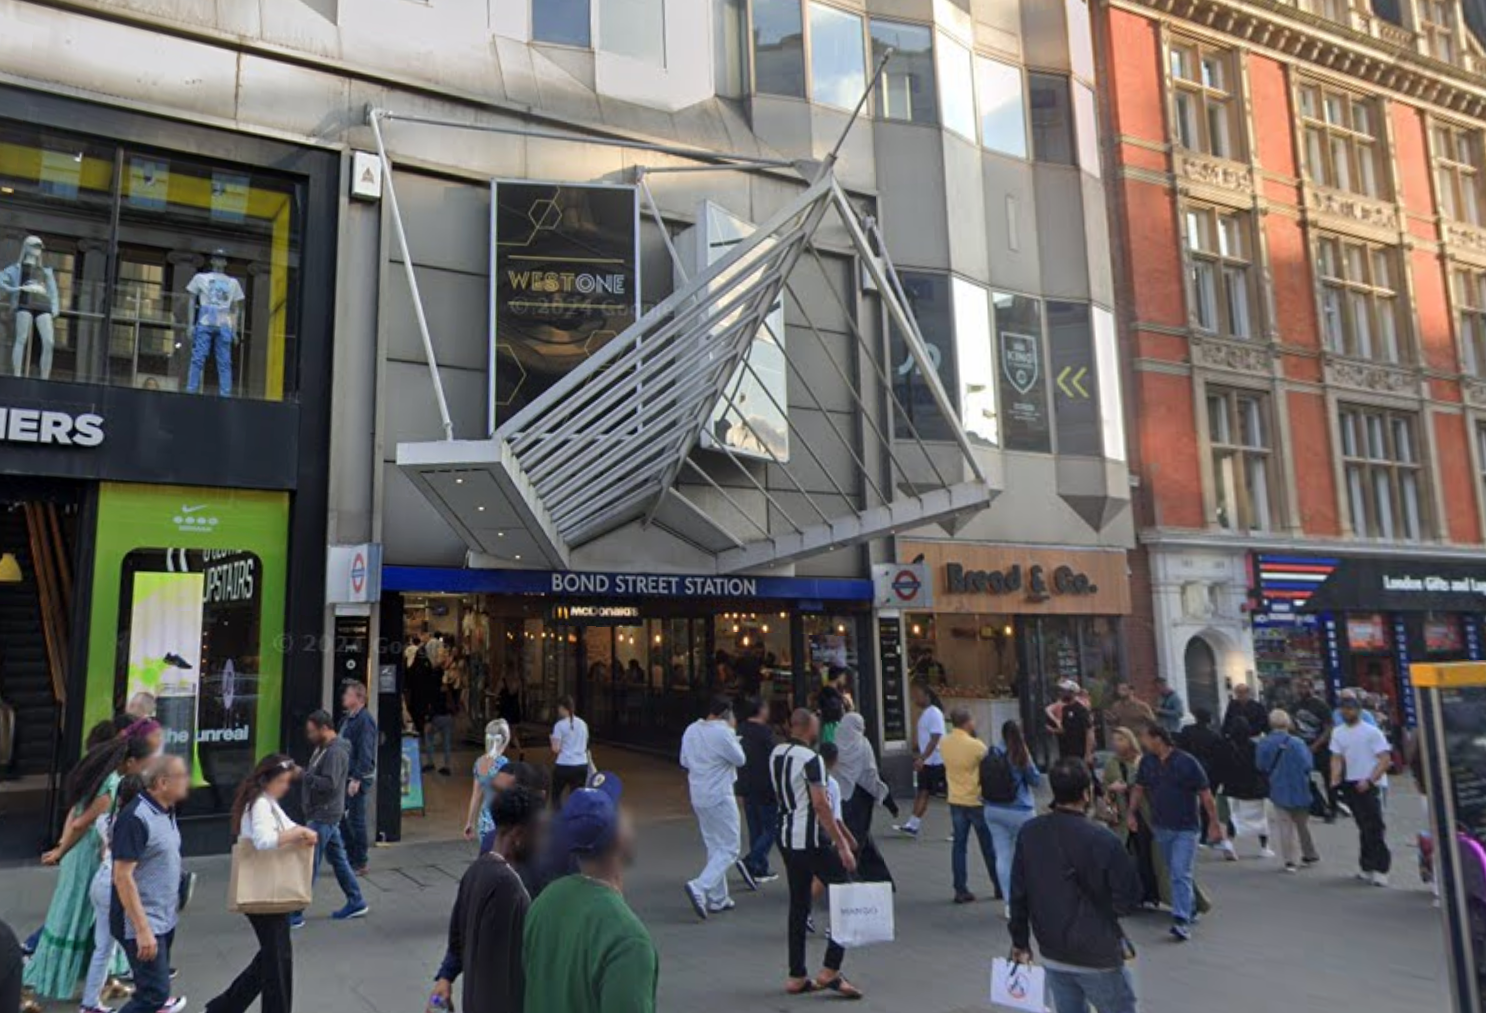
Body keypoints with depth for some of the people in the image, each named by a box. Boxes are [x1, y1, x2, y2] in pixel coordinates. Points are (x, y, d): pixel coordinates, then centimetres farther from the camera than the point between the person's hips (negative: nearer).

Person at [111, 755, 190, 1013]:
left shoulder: (166, 812, 8)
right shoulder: (135, 817, -20)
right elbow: (122, 876, -22)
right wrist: (143, 930, -24)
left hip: (164, 919, 9)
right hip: (143, 923, -9)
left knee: (155, 988, 17)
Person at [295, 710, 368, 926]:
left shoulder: (336, 752, -19)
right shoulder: (322, 748, 13)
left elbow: (329, 784, -26)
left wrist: (305, 775, -20)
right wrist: (301, 772, 2)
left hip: (323, 817, -10)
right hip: (322, 814, 10)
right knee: (338, 859, 15)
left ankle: (295, 914, 0)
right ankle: (356, 903, 24)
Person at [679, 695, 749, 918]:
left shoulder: (690, 730, 6)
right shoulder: (723, 732, -18)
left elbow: (684, 762, 14)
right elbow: (740, 759, -7)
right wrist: (733, 732, 0)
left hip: (698, 797, 8)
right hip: (719, 797, -8)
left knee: (714, 846, 18)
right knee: (729, 849, -1)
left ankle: (717, 899, 21)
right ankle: (700, 887, -17)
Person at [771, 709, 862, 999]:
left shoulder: (776, 755, 8)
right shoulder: (810, 759, -16)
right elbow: (820, 805, -21)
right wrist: (843, 845, -19)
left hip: (786, 837, 8)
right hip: (811, 839, -8)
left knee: (798, 904, 13)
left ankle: (797, 977, 16)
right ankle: (830, 971, -1)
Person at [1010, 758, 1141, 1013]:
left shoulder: (1029, 833, -5)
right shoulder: (1102, 842, -21)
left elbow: (1018, 892, 1)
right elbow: (1128, 900, -13)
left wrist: (1020, 942, 12)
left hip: (1052, 954, 5)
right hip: (1097, 956, -5)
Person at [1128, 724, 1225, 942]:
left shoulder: (1187, 762, -13)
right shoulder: (1147, 762, 2)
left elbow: (1205, 794, -10)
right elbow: (1138, 789, 13)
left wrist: (1214, 823, -10)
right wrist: (1132, 813, 7)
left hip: (1185, 828, -6)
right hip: (1160, 827, 6)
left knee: (1181, 875, -13)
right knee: (1174, 874, 16)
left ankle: (1182, 921, -16)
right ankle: (1191, 908, 34)